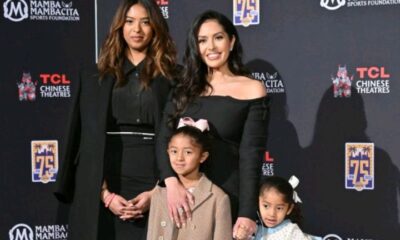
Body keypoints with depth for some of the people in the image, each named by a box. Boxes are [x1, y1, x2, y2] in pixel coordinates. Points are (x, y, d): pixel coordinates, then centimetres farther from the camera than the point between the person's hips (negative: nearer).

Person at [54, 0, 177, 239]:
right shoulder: (94, 78, 9)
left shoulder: (172, 78, 6)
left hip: (153, 183, -1)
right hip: (105, 187, 1)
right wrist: (104, 193, -8)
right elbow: (87, 139, 4)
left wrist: (158, 191, -10)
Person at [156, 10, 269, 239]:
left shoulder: (252, 90, -3)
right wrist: (171, 182, -17)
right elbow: (164, 139, 0)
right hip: (185, 198, 3)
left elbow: (251, 156, -8)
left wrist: (247, 213, -16)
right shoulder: (185, 89, 9)